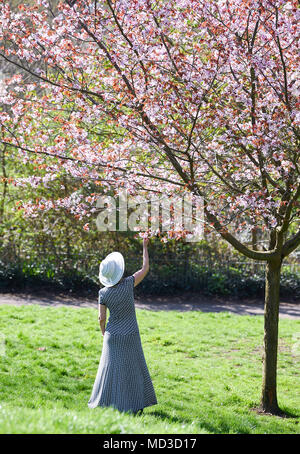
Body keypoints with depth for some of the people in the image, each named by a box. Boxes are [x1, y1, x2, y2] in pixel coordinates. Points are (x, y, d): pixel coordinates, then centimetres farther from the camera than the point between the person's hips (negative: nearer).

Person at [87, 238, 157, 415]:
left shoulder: (103, 293, -10)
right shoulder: (128, 284, -15)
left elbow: (102, 318, -6)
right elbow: (145, 268, -4)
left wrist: (103, 331, 13)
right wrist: (145, 247, 5)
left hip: (113, 336, 1)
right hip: (130, 336, -1)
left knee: (112, 369, 11)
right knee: (133, 369, 10)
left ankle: (106, 403, 17)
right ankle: (135, 405, 16)